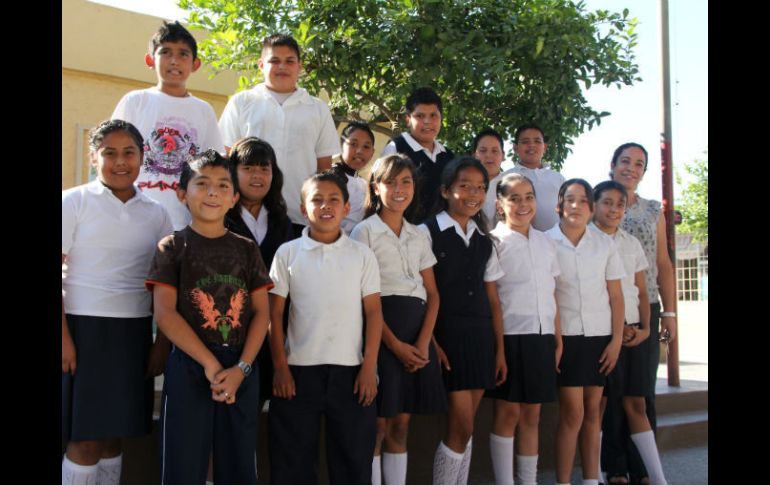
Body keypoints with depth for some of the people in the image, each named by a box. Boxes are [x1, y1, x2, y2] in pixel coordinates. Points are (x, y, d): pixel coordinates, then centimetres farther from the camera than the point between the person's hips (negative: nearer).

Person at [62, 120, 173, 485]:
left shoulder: (156, 214, 8)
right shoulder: (74, 202, -2)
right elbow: (57, 274, -5)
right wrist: (64, 337, -12)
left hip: (133, 331, 3)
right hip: (83, 327, -3)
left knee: (113, 437, 10)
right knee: (86, 440, -2)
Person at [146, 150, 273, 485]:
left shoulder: (247, 250, 10)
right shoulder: (172, 247, 2)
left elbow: (261, 312, 4)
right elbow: (165, 313, -7)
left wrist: (241, 368, -10)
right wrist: (210, 364, -13)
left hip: (241, 368, 3)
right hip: (189, 366, -2)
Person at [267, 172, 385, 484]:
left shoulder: (362, 255, 3)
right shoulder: (287, 253, 1)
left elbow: (373, 312, 3)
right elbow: (274, 314, 2)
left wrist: (369, 367, -3)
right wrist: (280, 368, -3)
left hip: (350, 369, 1)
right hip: (299, 369, 0)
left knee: (353, 459, 8)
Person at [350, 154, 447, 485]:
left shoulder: (419, 236, 15)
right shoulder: (365, 231, -1)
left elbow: (432, 294, 10)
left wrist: (423, 342, -6)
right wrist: (395, 344, -15)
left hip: (416, 333, 5)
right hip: (380, 329, -5)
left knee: (401, 425, 9)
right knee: (377, 426, -3)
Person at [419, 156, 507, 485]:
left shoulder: (484, 242, 14)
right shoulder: (428, 233, -4)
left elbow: (493, 300, 14)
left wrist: (500, 349, 10)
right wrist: (432, 343, -15)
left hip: (481, 337, 5)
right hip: (448, 335, -5)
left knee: (464, 426, 10)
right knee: (462, 427, -6)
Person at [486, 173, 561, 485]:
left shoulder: (546, 243, 13)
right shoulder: (494, 241, -3)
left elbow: (552, 296, 14)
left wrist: (558, 340, 10)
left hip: (542, 337, 5)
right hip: (510, 336, -5)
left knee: (532, 415, 11)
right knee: (507, 413, 2)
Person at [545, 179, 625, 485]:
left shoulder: (605, 244, 5)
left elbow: (616, 295, 7)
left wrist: (617, 339, 0)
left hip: (600, 336, 3)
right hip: (566, 336, -3)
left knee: (592, 410, 8)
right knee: (573, 412, -5)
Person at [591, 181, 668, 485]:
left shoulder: (631, 243, 13)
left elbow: (641, 291, 15)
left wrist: (645, 328, -1)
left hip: (633, 331, 5)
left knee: (635, 404, 6)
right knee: (598, 403, -2)